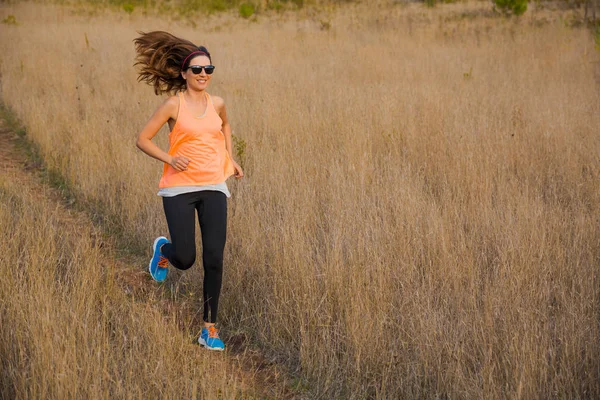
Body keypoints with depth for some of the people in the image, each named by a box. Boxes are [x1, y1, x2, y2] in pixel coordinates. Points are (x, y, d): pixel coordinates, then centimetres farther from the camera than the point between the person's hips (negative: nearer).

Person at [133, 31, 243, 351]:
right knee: (185, 260, -5)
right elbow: (143, 139, -2)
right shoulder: (174, 105, -5)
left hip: (213, 187, 3)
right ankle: (163, 249, 34)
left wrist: (229, 157, 18)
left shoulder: (216, 104, 7)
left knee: (214, 260, -5)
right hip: (179, 189, -3)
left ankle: (209, 329, 5)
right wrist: (169, 159, -16)